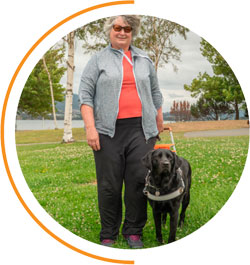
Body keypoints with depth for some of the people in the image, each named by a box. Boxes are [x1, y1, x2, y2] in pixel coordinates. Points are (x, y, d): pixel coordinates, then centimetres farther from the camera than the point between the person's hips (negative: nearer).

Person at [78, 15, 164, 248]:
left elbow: (155, 93, 21)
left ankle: (133, 232, 14)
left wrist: (159, 123, 17)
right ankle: (108, 235, 13)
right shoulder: (98, 60, 8)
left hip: (140, 129, 2)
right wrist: (90, 127, -10)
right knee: (109, 185, 0)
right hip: (109, 130, -2)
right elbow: (85, 94, 0)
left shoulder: (144, 60, 17)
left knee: (139, 181, 0)